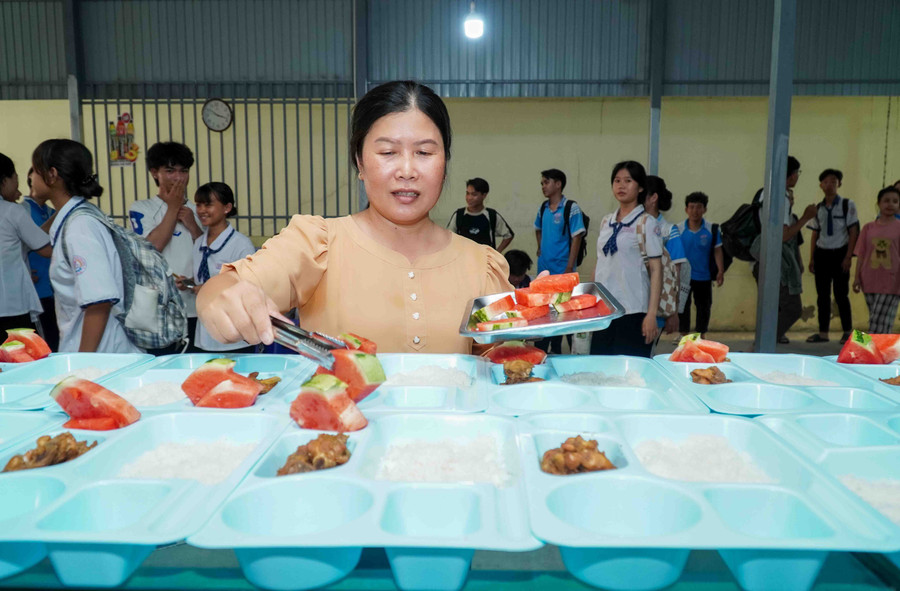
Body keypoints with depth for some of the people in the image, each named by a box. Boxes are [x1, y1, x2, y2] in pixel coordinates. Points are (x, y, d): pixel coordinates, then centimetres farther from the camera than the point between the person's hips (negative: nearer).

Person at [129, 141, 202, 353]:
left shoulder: (196, 210, 14)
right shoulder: (141, 208, 4)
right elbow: (151, 248, -13)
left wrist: (193, 226, -5)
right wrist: (173, 207, -5)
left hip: (196, 309, 4)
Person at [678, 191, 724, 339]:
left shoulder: (711, 230, -7)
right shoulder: (679, 229, -9)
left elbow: (717, 250, -1)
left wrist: (720, 271, -7)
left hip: (704, 277, 1)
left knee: (704, 307, 11)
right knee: (683, 306, 7)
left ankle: (701, 336, 27)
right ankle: (684, 336, 21)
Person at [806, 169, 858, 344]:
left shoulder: (847, 205, -2)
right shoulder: (818, 209, 9)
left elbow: (854, 232, -4)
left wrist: (848, 257, -10)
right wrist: (812, 258, 7)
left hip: (839, 253, -4)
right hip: (822, 253, 4)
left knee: (841, 294, -1)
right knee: (822, 294, 6)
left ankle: (847, 332, 12)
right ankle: (823, 333, 12)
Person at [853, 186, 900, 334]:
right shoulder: (868, 228, 7)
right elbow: (861, 255, 8)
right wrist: (857, 277, 2)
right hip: (870, 282, 3)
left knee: (881, 322, -8)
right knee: (876, 320, 10)